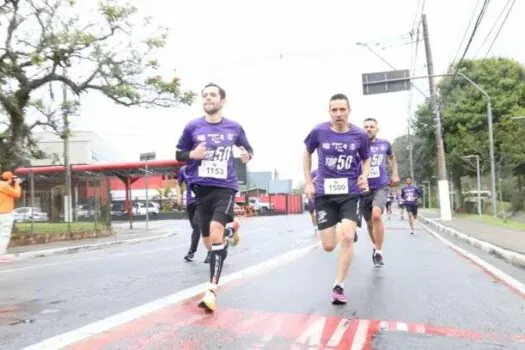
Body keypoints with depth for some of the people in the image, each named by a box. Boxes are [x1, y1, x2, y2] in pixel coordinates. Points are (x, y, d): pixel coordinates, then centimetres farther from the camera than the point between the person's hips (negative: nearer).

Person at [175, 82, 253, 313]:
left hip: (225, 188, -2)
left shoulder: (234, 127, 4)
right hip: (201, 188, 2)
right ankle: (230, 229, 48)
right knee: (209, 242, 11)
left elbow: (248, 148, 19)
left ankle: (212, 289, -16)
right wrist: (193, 154, -13)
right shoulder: (192, 127, 2)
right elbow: (178, 155, 9)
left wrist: (247, 155, -5)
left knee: (216, 231, -24)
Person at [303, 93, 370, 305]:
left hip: (350, 192, 0)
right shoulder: (319, 132, -6)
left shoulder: (360, 135, -4)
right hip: (324, 193, 0)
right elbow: (307, 153, 11)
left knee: (347, 238, -16)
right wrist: (308, 182, 4)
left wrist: (364, 176, -8)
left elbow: (366, 160, 13)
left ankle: (339, 285, 0)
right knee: (329, 246, 1)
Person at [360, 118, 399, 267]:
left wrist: (395, 174, 13)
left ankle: (379, 252, -12)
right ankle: (376, 247, 41)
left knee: (376, 214, -26)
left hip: (381, 187, -1)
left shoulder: (385, 144, 3)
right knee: (369, 223, 12)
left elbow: (392, 157, 23)